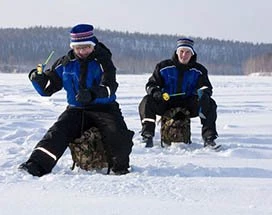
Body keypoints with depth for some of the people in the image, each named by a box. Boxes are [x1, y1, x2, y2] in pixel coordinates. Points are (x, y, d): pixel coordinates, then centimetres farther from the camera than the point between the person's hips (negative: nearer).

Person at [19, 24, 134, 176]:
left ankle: (120, 166, -3)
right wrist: (38, 79, -14)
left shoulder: (102, 61, -4)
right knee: (57, 132, -22)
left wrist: (91, 94, -40)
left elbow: (110, 87, -20)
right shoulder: (65, 63, 7)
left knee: (118, 135, -28)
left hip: (104, 108, -3)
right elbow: (47, 88, 10)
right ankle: (37, 165, -26)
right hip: (76, 109, 3)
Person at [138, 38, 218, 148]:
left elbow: (206, 87, 2)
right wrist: (155, 92, -22)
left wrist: (203, 92, -24)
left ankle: (209, 138, -23)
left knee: (209, 104, -24)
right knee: (147, 101, -27)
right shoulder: (164, 67, 2)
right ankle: (148, 136, -25)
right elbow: (151, 84, 3)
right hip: (166, 103, 0)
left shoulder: (199, 70, 5)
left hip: (188, 105, 0)